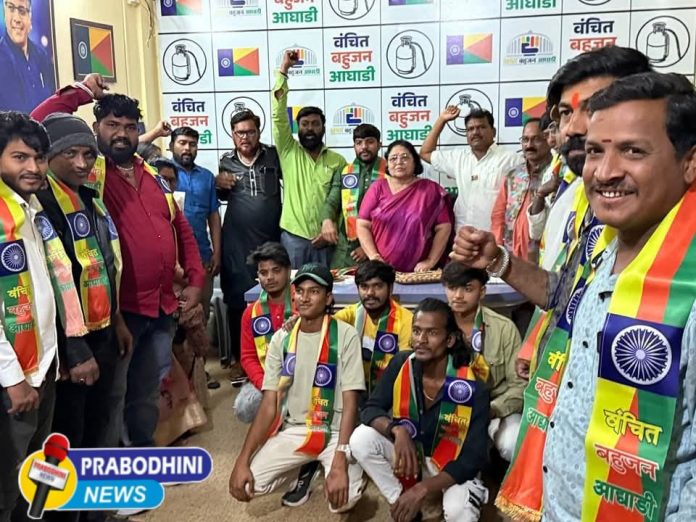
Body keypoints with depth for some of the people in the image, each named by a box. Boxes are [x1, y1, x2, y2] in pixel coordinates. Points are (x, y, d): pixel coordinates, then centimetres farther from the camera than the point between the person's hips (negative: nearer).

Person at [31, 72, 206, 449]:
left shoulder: (152, 176, 12)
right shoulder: (88, 173, -5)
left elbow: (181, 229, 16)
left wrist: (196, 280, 9)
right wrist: (80, 92, -10)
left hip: (163, 304, 6)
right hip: (117, 306, -5)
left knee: (149, 388, 20)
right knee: (111, 391, 8)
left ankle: (144, 447, 38)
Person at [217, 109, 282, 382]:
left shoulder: (273, 156, 3)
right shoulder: (226, 161, 10)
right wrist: (218, 184, 2)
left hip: (271, 240, -1)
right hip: (236, 242, 1)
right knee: (237, 300, 4)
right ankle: (239, 358, 16)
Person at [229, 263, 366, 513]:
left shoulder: (345, 335, -11)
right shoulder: (281, 339, 0)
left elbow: (350, 404, -14)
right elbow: (269, 405, -2)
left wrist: (339, 464, -25)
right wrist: (242, 460, -12)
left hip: (335, 432, -3)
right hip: (294, 430, 4)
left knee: (343, 499, -27)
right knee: (246, 483, -16)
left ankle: (324, 466, 9)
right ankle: (305, 468, 13)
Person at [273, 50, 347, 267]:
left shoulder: (338, 160, 6)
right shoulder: (288, 152, 5)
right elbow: (278, 115, -3)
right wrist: (283, 70, -3)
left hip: (326, 239, 1)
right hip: (293, 238, 0)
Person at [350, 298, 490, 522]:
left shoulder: (473, 389, -25)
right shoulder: (401, 364, -15)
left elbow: (473, 458, -23)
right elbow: (370, 410, -11)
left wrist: (422, 489, -33)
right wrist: (397, 429, -34)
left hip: (451, 465, -3)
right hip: (408, 452, 4)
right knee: (361, 438, -22)